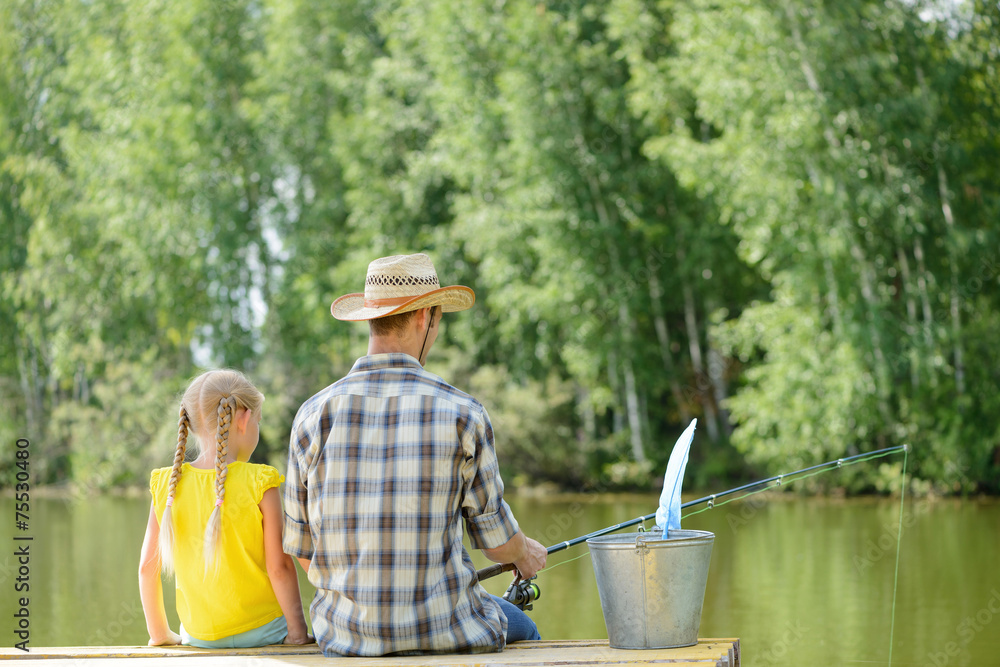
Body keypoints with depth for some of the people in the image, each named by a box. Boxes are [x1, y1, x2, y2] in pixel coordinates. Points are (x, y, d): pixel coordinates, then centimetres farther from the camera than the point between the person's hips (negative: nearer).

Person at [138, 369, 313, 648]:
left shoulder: (167, 485, -4)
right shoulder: (260, 485, -15)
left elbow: (147, 567, 0)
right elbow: (279, 567, -15)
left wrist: (160, 634, 12)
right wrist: (298, 629, -4)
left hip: (198, 636, 5)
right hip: (261, 630, -5)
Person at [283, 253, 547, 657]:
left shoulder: (313, 415, -4)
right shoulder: (461, 414, -11)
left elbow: (302, 549, 3)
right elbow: (497, 541, -2)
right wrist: (525, 555, 23)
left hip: (346, 635, 3)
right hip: (443, 631, -3)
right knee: (521, 630, 32)